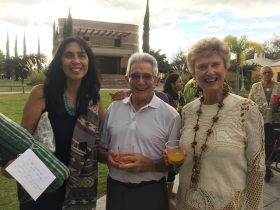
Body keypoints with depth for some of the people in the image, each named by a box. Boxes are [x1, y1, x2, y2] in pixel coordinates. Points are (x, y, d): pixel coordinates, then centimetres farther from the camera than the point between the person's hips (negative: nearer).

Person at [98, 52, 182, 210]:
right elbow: (100, 148, 10)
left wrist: (151, 165, -22)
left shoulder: (170, 115, -8)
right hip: (115, 190, 3)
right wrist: (107, 157, -11)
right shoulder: (114, 109, 3)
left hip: (151, 193, -3)